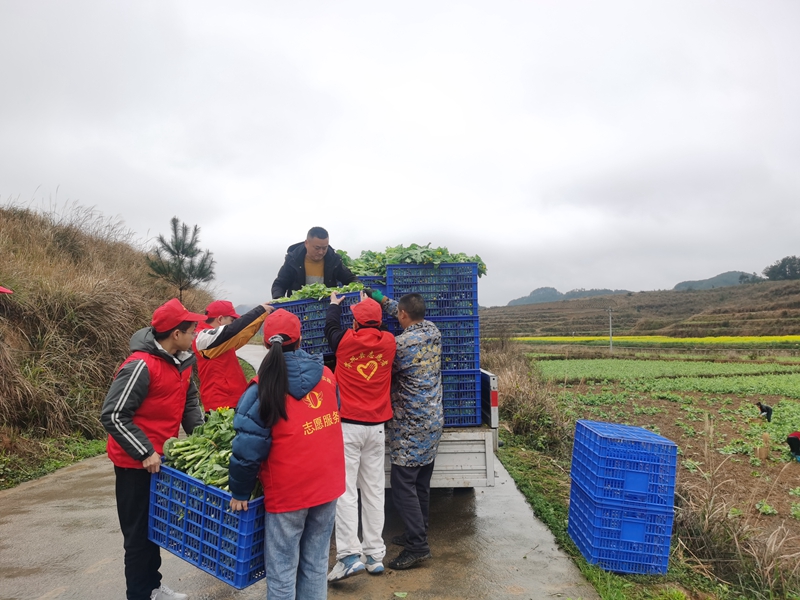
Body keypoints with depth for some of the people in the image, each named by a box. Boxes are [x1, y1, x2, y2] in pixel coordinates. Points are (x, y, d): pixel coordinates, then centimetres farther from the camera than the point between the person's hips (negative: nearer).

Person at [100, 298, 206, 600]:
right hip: (135, 463, -8)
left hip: (161, 458, 8)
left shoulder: (182, 360, 0)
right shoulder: (141, 365, -25)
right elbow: (112, 415, -23)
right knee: (139, 531, 6)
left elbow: (189, 400, 13)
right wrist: (145, 453, -22)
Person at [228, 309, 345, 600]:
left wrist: (240, 491, 0)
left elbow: (249, 446, -15)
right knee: (316, 564, 18)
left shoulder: (265, 388, -14)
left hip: (288, 490, -4)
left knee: (282, 571, 12)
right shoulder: (326, 375, -2)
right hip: (327, 484, 4)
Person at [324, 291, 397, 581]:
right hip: (376, 427, 4)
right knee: (374, 491, 9)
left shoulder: (345, 341, -7)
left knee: (345, 491, 0)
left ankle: (349, 555, -4)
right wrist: (369, 304, 38)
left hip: (348, 426, -3)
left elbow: (330, 327, 15)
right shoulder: (388, 342, -1)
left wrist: (334, 303, 34)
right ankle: (375, 555, 17)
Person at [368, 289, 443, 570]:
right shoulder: (433, 331, 3)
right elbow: (415, 318, 22)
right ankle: (418, 534, 30)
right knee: (421, 484, 18)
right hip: (433, 420, 8)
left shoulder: (401, 344, -20)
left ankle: (417, 545, 1)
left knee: (403, 486, -1)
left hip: (410, 427, -8)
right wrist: (383, 300, 23)